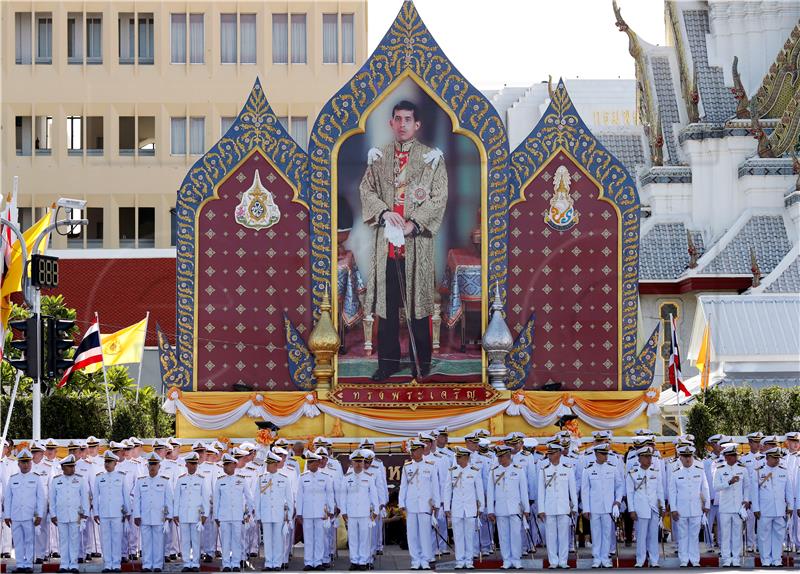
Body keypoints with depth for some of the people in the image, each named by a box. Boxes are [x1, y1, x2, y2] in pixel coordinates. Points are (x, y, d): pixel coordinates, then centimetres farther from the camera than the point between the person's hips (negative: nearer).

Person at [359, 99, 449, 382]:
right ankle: (388, 360, 14)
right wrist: (384, 212, -12)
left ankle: (422, 361, 10)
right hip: (385, 238, 3)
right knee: (386, 300, 6)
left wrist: (413, 223, -15)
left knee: (418, 299, 1)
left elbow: (439, 197, -5)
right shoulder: (379, 156, 10)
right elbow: (366, 189, 7)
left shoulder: (431, 157, 0)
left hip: (417, 239, -3)